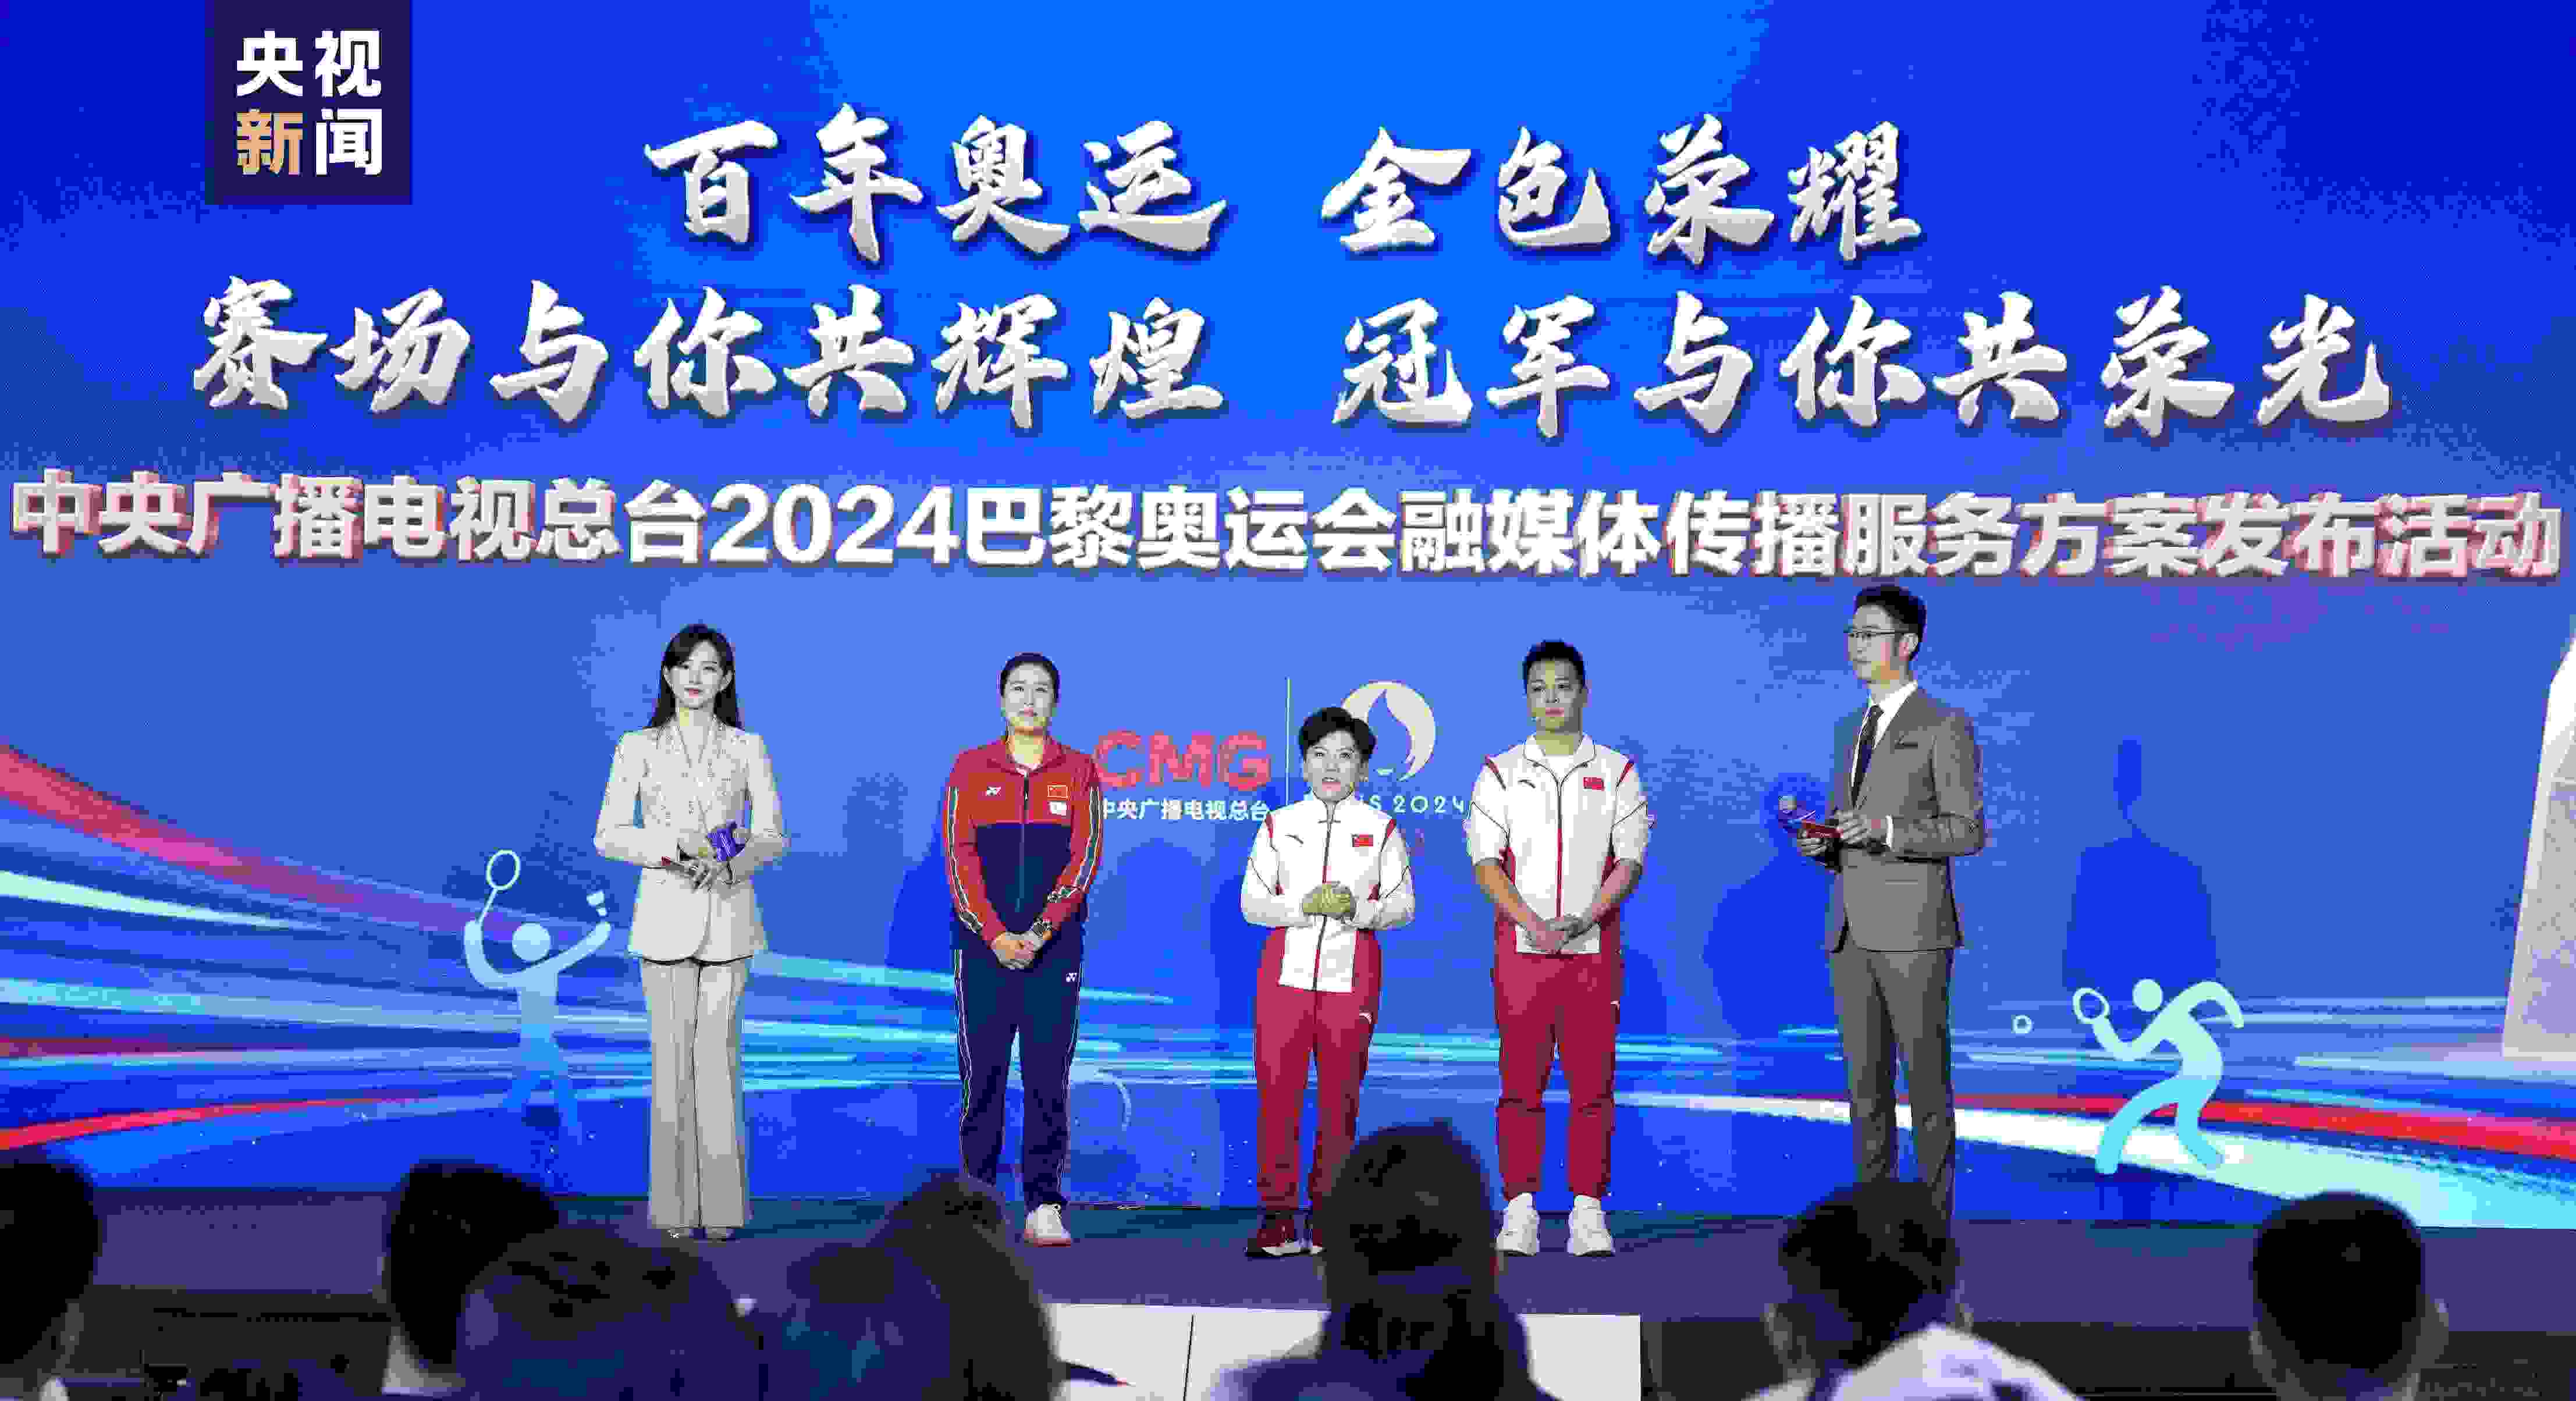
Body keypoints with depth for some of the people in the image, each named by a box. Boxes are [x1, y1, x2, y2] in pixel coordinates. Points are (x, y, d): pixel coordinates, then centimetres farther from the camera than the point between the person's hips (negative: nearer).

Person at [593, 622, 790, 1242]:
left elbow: (773, 836, 5)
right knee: (672, 1052, -1)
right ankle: (676, 1203, 5)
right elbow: (609, 835, 1)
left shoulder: (747, 748, 7)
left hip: (728, 911, 0)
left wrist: (732, 863, -15)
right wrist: (670, 846, -15)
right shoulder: (638, 747, 5)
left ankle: (721, 1204, 3)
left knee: (718, 1052, -3)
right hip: (665, 910, 0)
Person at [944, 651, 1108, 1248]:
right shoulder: (971, 768, 8)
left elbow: (1084, 857, 1)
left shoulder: (1078, 770, 8)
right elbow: (959, 857, 0)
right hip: (983, 944, 0)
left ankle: (1044, 1208, 1)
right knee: (982, 1075, -1)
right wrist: (996, 935, -11)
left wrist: (1040, 932, -10)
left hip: (1054, 944, 0)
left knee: (1049, 1077, -1)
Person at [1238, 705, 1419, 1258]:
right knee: (1277, 1094, -4)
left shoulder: (1381, 828, 9)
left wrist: (1359, 909, -13)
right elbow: (1252, 903, 7)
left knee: (1340, 1097, 1)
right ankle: (1278, 1220, 1)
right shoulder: (1279, 825, 10)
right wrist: (1303, 907, -11)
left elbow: (1403, 905, 7)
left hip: (1352, 978, 0)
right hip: (1285, 974, 0)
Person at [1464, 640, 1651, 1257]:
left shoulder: (1617, 771, 8)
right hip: (1520, 948, 0)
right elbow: (1486, 862, 1)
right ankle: (1520, 1210, 3)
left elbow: (1630, 860, 2)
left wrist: (1583, 919, -13)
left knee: (1593, 1082, -1)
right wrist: (1533, 924, -12)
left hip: (1594, 947, 0)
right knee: (1521, 1083, -1)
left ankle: (1588, 1211, 3)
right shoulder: (1501, 772, 8)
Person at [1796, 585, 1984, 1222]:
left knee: (1927, 1086, -4)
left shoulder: (1945, 727, -2)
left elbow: (1967, 831, -7)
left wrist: (1887, 830, -19)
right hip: (1851, 929, 7)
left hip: (1913, 930, -7)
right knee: (1865, 1087, 8)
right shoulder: (1851, 731, 20)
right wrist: (1824, 846, 3)